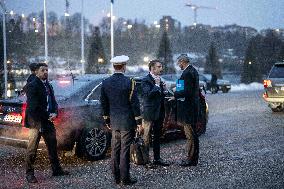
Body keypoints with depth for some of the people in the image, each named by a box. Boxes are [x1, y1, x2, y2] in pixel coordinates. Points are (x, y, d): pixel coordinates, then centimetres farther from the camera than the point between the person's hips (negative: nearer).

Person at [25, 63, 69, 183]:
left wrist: (54, 113, -4)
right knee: (32, 147, -3)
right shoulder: (32, 86, -10)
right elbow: (33, 106, -17)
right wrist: (47, 116, -15)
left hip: (48, 120, 8)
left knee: (52, 145, 13)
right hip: (36, 121, -8)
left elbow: (53, 101, 16)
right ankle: (29, 173, 6)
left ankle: (56, 170, 23)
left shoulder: (48, 85, 15)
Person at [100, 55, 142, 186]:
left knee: (115, 149, 13)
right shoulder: (129, 82, -14)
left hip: (114, 122, 5)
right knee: (125, 150, 0)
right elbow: (134, 103, -12)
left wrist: (107, 120, 18)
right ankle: (125, 178, 6)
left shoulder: (105, 83, 2)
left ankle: (116, 177, 21)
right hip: (127, 121, -5)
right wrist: (139, 121, -4)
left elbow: (104, 103, 8)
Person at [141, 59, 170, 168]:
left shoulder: (159, 80, 14)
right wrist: (157, 85, -19)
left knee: (157, 136, 15)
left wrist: (163, 89, 5)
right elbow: (149, 94, -25)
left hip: (159, 113, 8)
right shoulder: (146, 80, -12)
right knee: (147, 137, 0)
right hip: (150, 113, -8)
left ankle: (157, 158, 24)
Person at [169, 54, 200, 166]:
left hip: (188, 107, -10)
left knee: (190, 134, -4)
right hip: (193, 105, 10)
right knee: (191, 133, 15)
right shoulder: (193, 70, 14)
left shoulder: (187, 73, -18)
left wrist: (175, 95, -15)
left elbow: (187, 91, -24)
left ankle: (192, 159, 2)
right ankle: (192, 157, 22)